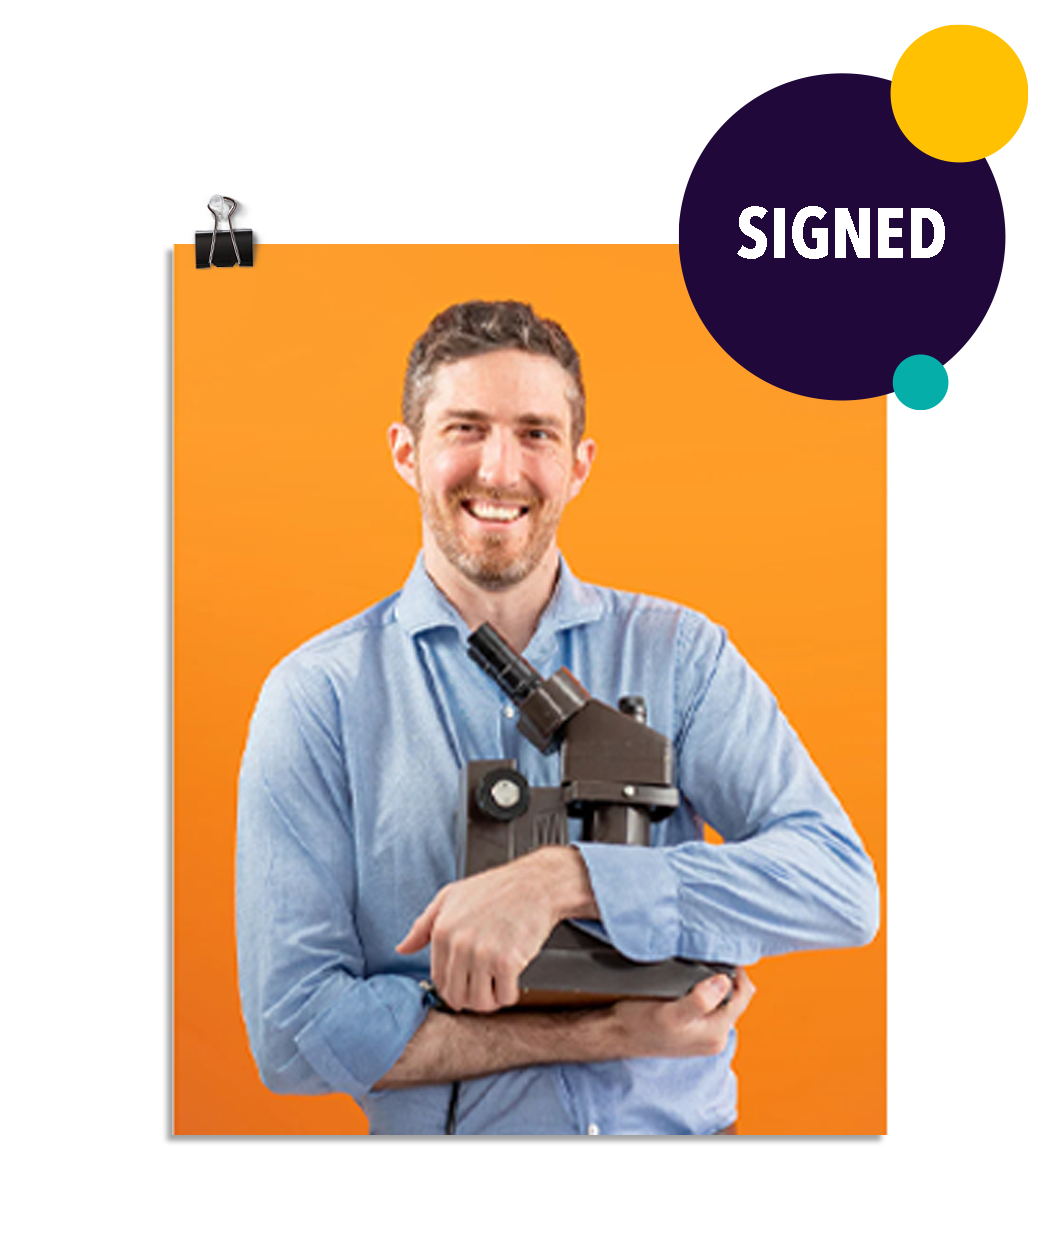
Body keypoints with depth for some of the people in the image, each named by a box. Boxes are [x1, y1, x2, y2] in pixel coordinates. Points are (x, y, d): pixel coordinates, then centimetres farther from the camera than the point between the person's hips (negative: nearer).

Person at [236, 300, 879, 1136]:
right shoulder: (318, 697, -1)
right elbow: (293, 1028, -6)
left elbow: (841, 885, -8)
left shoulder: (680, 653, 3)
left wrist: (562, 878, -20)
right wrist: (604, 1034, -13)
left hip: (683, 1128, 1)